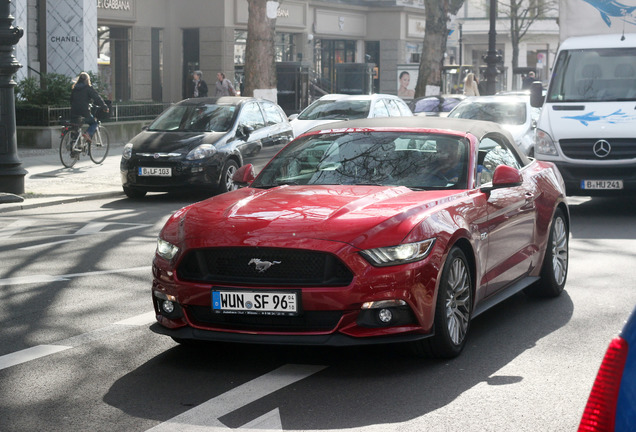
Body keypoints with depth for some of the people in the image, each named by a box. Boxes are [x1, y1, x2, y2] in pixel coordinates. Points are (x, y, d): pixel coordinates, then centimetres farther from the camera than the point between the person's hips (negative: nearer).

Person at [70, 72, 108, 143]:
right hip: (84, 113, -5)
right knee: (94, 123, 17)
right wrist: (105, 107, 2)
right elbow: (97, 98, -5)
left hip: (74, 113, 5)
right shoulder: (88, 88, -3)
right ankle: (88, 134, -10)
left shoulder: (74, 88, 13)